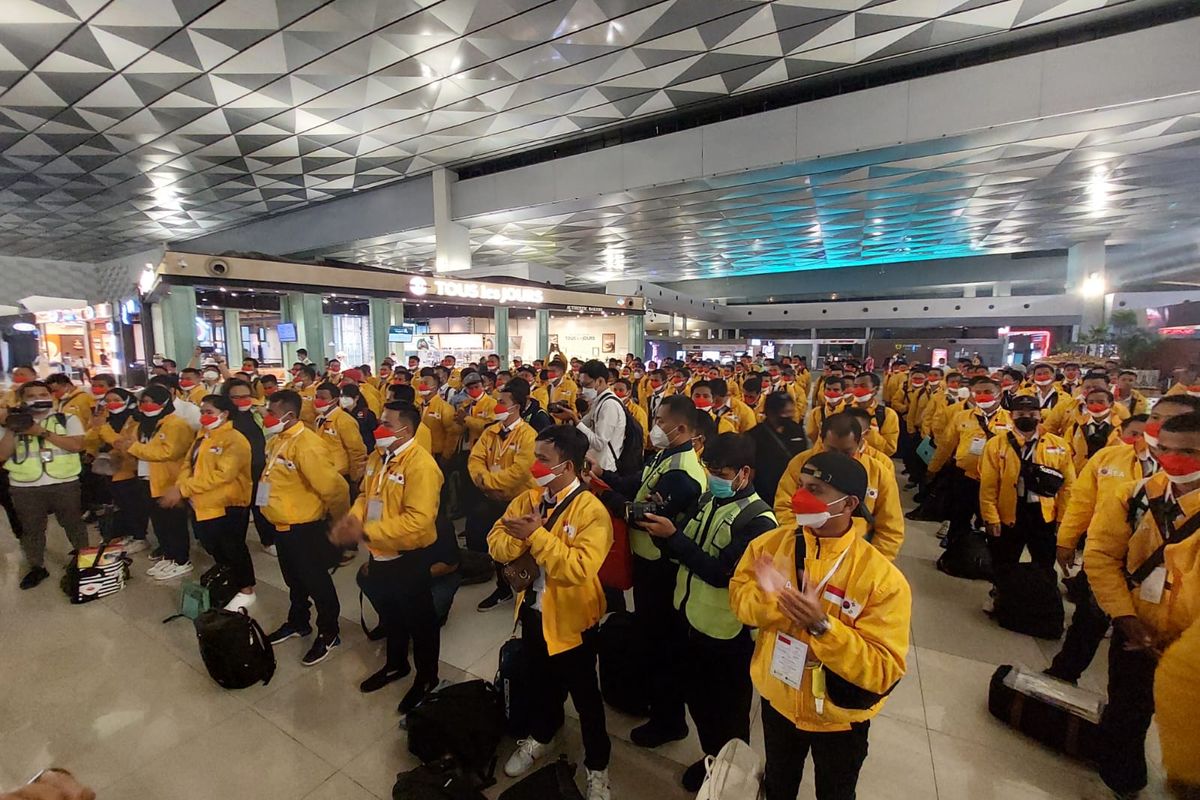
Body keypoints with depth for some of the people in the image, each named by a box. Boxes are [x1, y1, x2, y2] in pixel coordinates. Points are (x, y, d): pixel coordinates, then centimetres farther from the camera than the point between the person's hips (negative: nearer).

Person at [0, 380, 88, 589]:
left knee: (73, 524, 11)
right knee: (31, 529, 13)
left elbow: (77, 445, -13)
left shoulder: (67, 419, 1)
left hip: (65, 483, -2)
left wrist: (43, 432, -16)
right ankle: (36, 567, 27)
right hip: (25, 487, 2)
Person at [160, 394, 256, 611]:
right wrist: (179, 488, -8)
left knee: (233, 550, 2)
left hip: (226, 506, -9)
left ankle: (246, 590, 17)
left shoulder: (234, 440, -18)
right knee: (215, 548, 23)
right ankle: (228, 580, 43)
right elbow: (189, 464, 10)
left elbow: (222, 475, -26)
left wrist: (183, 488, -24)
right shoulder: (202, 436, 13)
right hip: (202, 505, 9)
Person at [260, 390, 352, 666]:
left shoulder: (307, 445, -26)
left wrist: (339, 519, -13)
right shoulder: (276, 440, 3)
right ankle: (297, 622, 45)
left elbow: (333, 487, -27)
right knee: (294, 579, 25)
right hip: (282, 525, 9)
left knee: (316, 582, 6)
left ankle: (328, 634, 23)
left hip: (305, 528, -9)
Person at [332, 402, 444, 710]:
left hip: (410, 558, -8)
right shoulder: (378, 456, 3)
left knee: (418, 620, 12)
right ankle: (396, 664, 50)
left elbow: (418, 520, -31)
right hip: (381, 555, 8)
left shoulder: (421, 465, -25)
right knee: (389, 614, 27)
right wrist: (352, 518, -9)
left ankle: (427, 677, 34)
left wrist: (366, 532, -30)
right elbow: (366, 495, 13)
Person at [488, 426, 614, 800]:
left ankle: (597, 766, 39)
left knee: (585, 695, 15)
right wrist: (518, 536, -27)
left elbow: (578, 569, -34)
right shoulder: (527, 499, -4)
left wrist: (536, 535, -34)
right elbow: (497, 545, -6)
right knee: (541, 681, 28)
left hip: (571, 619, -5)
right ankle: (541, 736, 55)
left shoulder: (591, 511, -24)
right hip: (533, 611, 6)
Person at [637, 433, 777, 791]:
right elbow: (683, 550, 5)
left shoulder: (758, 520, -22)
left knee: (728, 712, 17)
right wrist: (660, 531, -15)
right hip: (690, 618, 7)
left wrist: (672, 535, -30)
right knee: (696, 697, 25)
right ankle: (712, 757, 50)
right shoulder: (709, 500, 1)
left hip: (727, 632, -7)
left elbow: (722, 572, -28)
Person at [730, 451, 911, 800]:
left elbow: (884, 670, -27)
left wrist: (822, 626, -40)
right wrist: (770, 599, -32)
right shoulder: (772, 543, -16)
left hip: (839, 718, -2)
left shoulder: (884, 579, -28)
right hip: (777, 701, 3)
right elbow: (739, 595, -10)